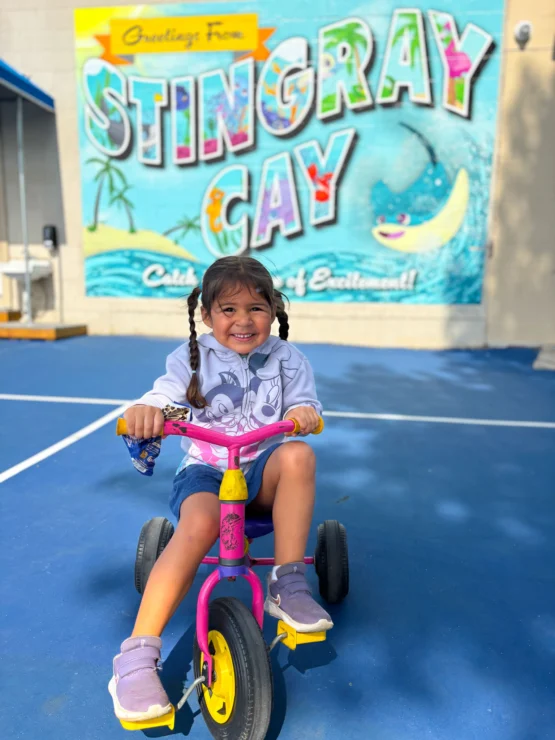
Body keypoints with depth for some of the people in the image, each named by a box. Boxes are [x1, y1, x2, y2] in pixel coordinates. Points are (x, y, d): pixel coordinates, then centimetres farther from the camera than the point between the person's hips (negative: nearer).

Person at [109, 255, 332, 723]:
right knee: (199, 523, -34)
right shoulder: (193, 357, 1)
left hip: (262, 472, 2)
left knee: (298, 455, -32)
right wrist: (145, 410, -37)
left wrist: (304, 412, -30)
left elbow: (303, 403, -5)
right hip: (206, 469, -1)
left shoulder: (286, 358, 4)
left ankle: (288, 586, -21)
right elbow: (165, 394, -12)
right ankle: (138, 657, -24)